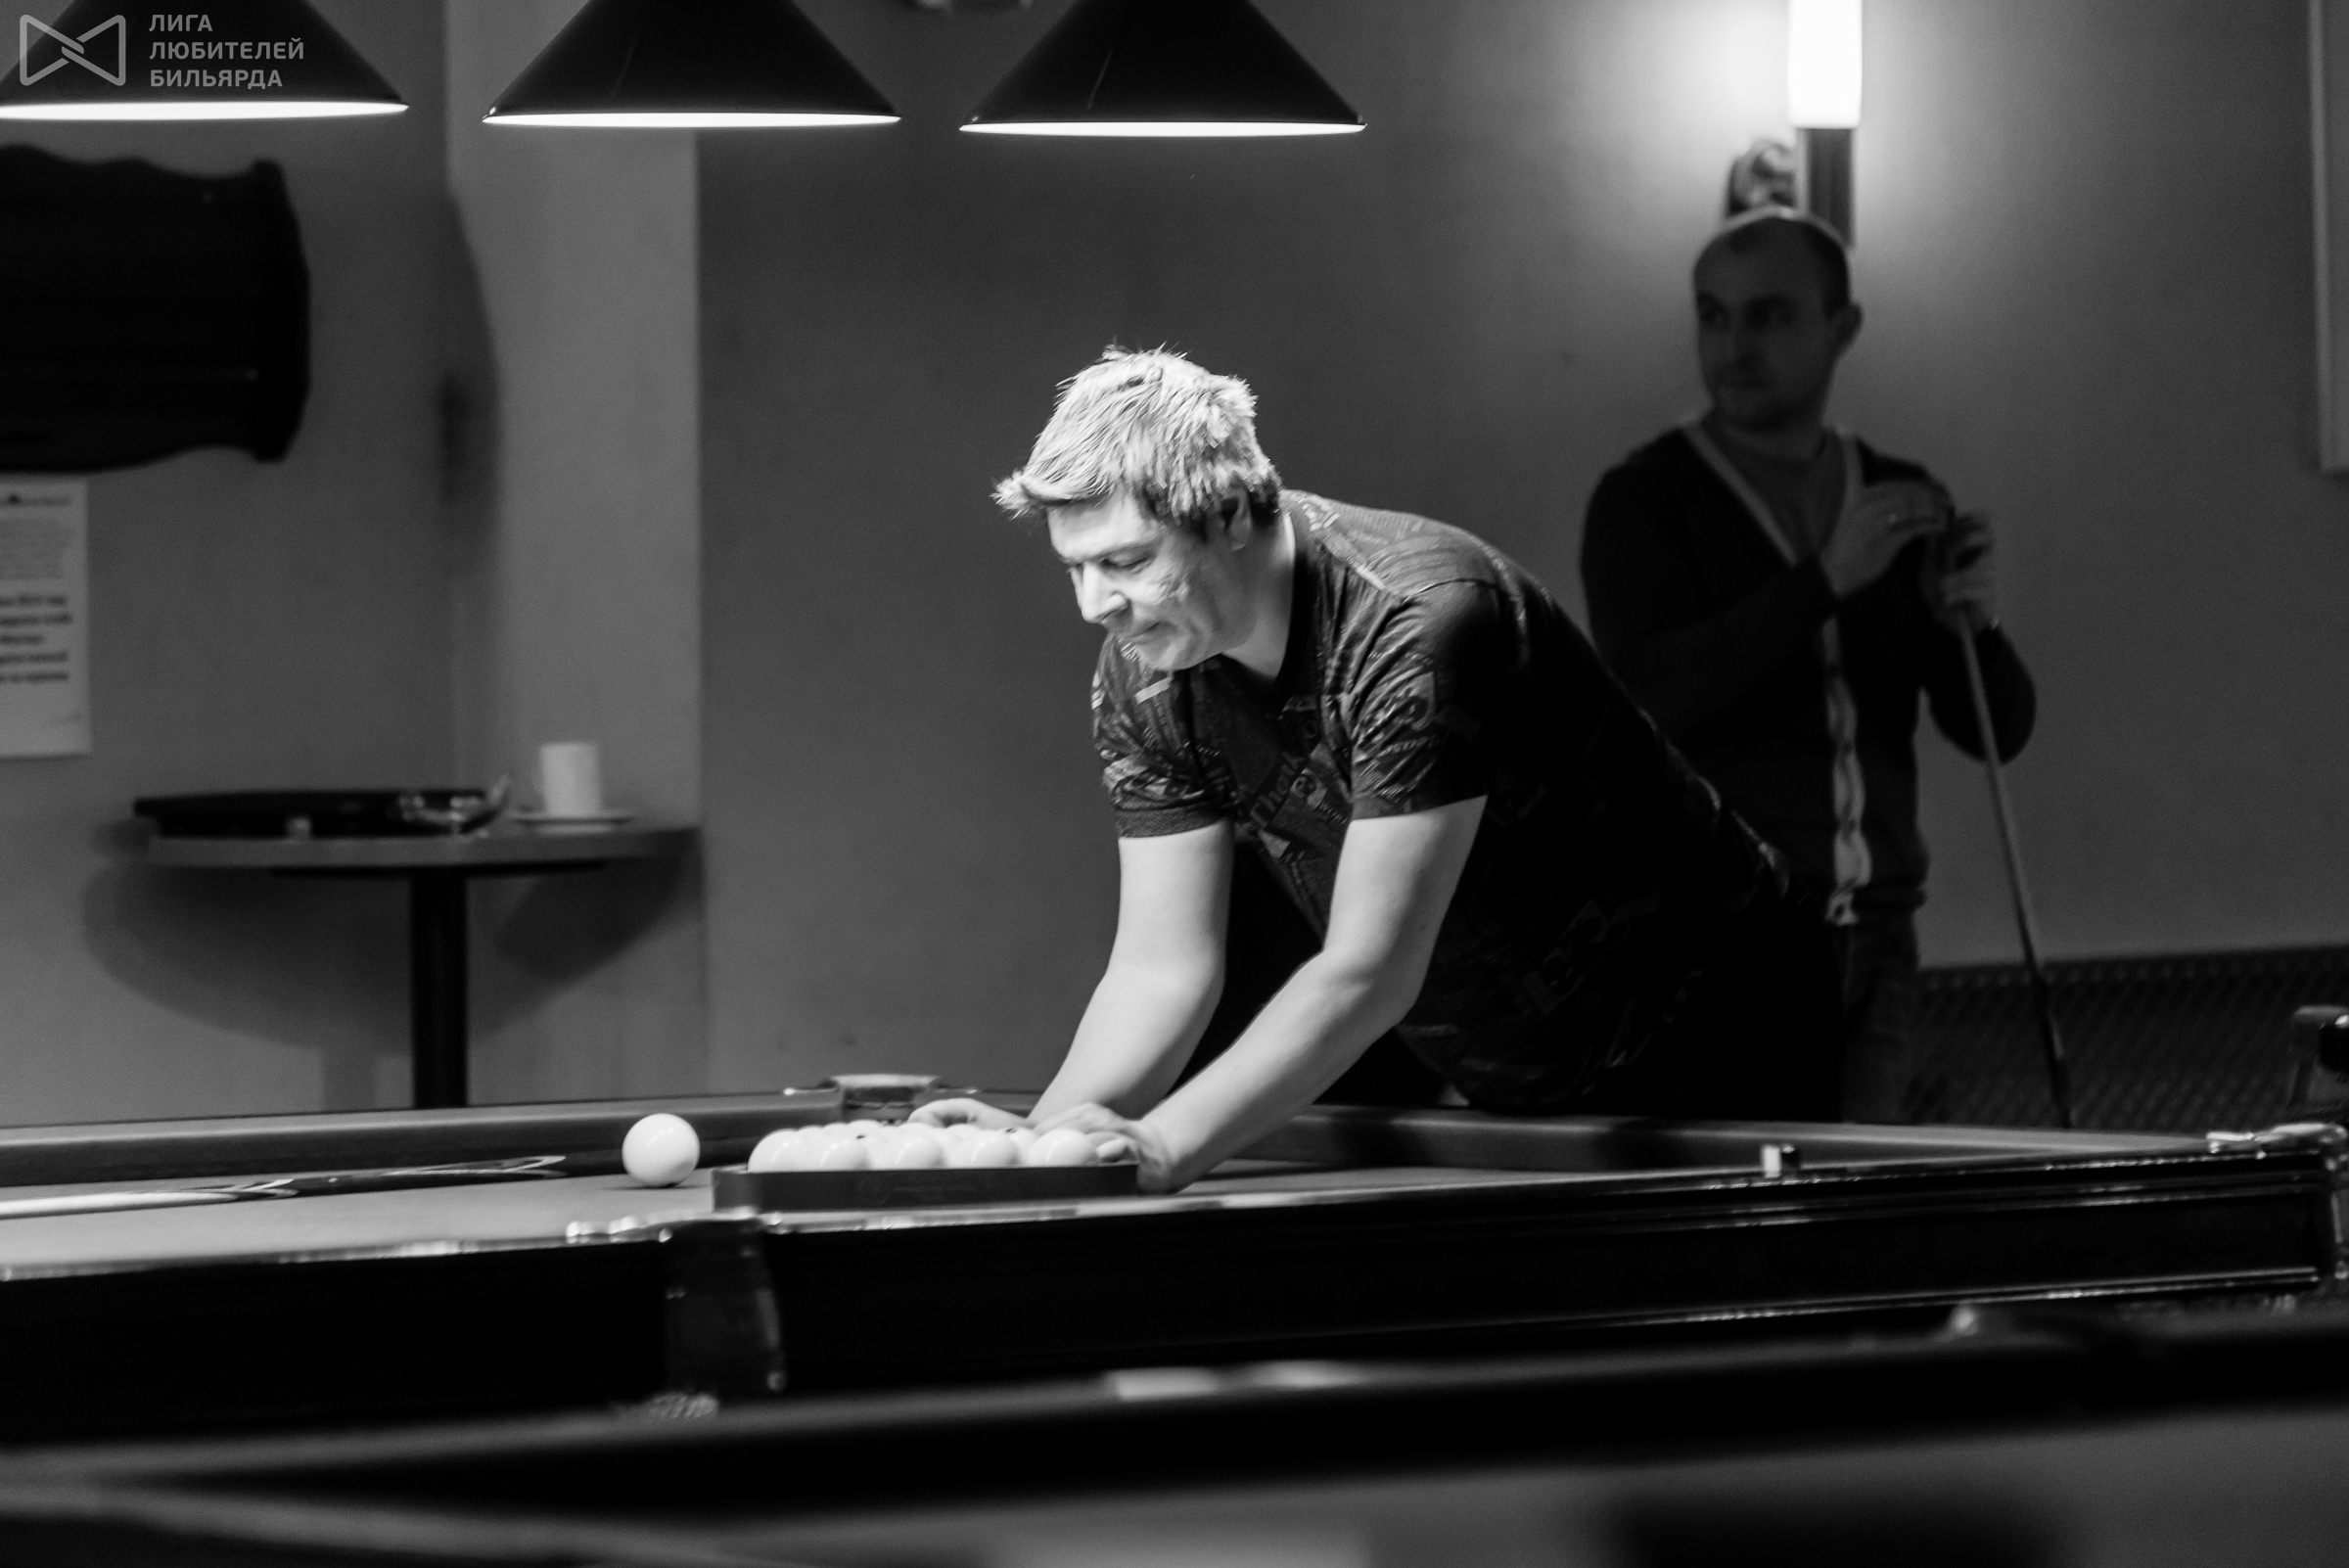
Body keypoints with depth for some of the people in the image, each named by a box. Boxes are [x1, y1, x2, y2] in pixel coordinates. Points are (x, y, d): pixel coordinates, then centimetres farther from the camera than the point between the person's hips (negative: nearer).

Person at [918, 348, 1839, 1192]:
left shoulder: (1416, 627, -32)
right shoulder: (1140, 677, -9)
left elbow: (1370, 973, -36)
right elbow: (1162, 966, -10)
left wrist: (1163, 1144, -46)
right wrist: (1044, 1132, -29)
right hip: (1512, 1086, 6)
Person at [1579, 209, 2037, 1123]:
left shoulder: (1904, 502, 12)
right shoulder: (1647, 500, -2)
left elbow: (1999, 731, 11)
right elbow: (1647, 697, -17)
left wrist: (1971, 625, -11)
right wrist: (1824, 580, -22)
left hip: (1873, 941, 5)